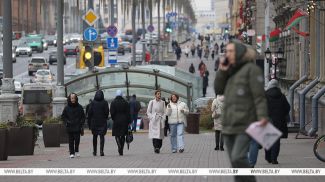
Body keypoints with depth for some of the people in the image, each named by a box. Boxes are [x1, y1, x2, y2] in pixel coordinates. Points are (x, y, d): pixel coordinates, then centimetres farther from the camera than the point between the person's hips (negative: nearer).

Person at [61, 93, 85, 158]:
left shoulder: (79, 107, 4)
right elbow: (63, 116, 11)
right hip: (70, 127, 0)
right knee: (71, 140, 0)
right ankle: (72, 153, 5)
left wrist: (81, 123, 0)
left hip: (77, 127, 0)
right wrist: (66, 122, -3)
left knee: (77, 139, -5)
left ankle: (76, 151, 15)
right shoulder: (67, 108, 3)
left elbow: (83, 116, 10)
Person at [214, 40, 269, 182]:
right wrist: (222, 72, 3)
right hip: (229, 125, 8)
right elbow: (218, 90, 17)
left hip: (245, 124, -7)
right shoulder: (231, 71, 18)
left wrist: (263, 116, -24)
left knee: (238, 158, -21)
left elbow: (259, 95, -12)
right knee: (235, 161, 5)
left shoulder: (251, 69, -5)